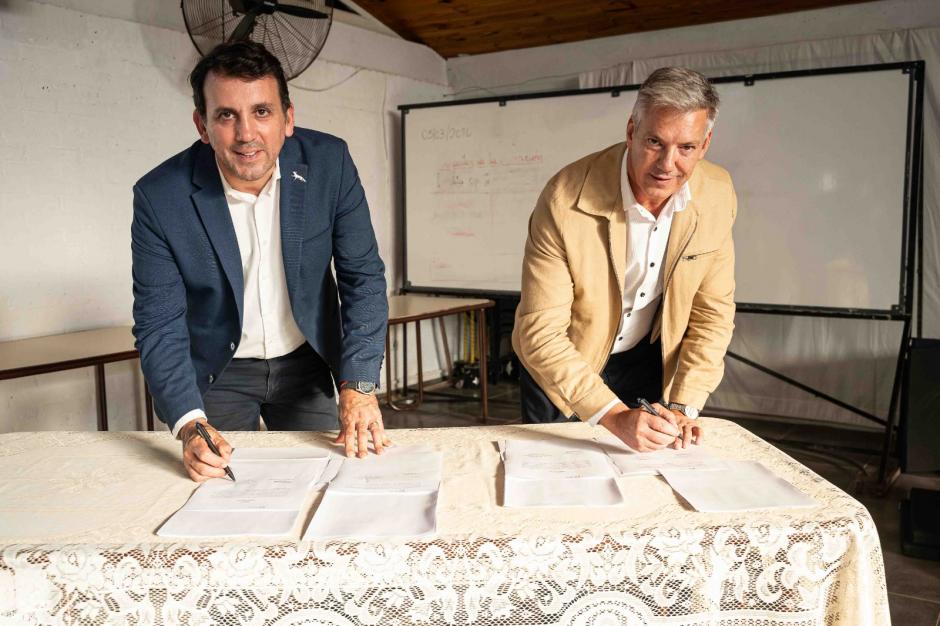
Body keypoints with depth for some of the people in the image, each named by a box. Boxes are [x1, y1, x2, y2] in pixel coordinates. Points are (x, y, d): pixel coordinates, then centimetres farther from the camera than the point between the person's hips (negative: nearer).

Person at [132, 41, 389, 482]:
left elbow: (362, 277, -13)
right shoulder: (160, 196, -20)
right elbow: (159, 323, -16)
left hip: (306, 362, 1)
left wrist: (359, 385, -22)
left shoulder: (329, 162, -17)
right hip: (218, 371, -1)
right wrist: (190, 424, -30)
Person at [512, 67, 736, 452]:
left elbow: (712, 312, -8)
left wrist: (683, 406, -17)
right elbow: (540, 333, -31)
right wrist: (614, 416, -39)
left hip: (647, 358, 3)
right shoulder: (565, 200, -30)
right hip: (560, 363, -3)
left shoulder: (717, 195, -17)